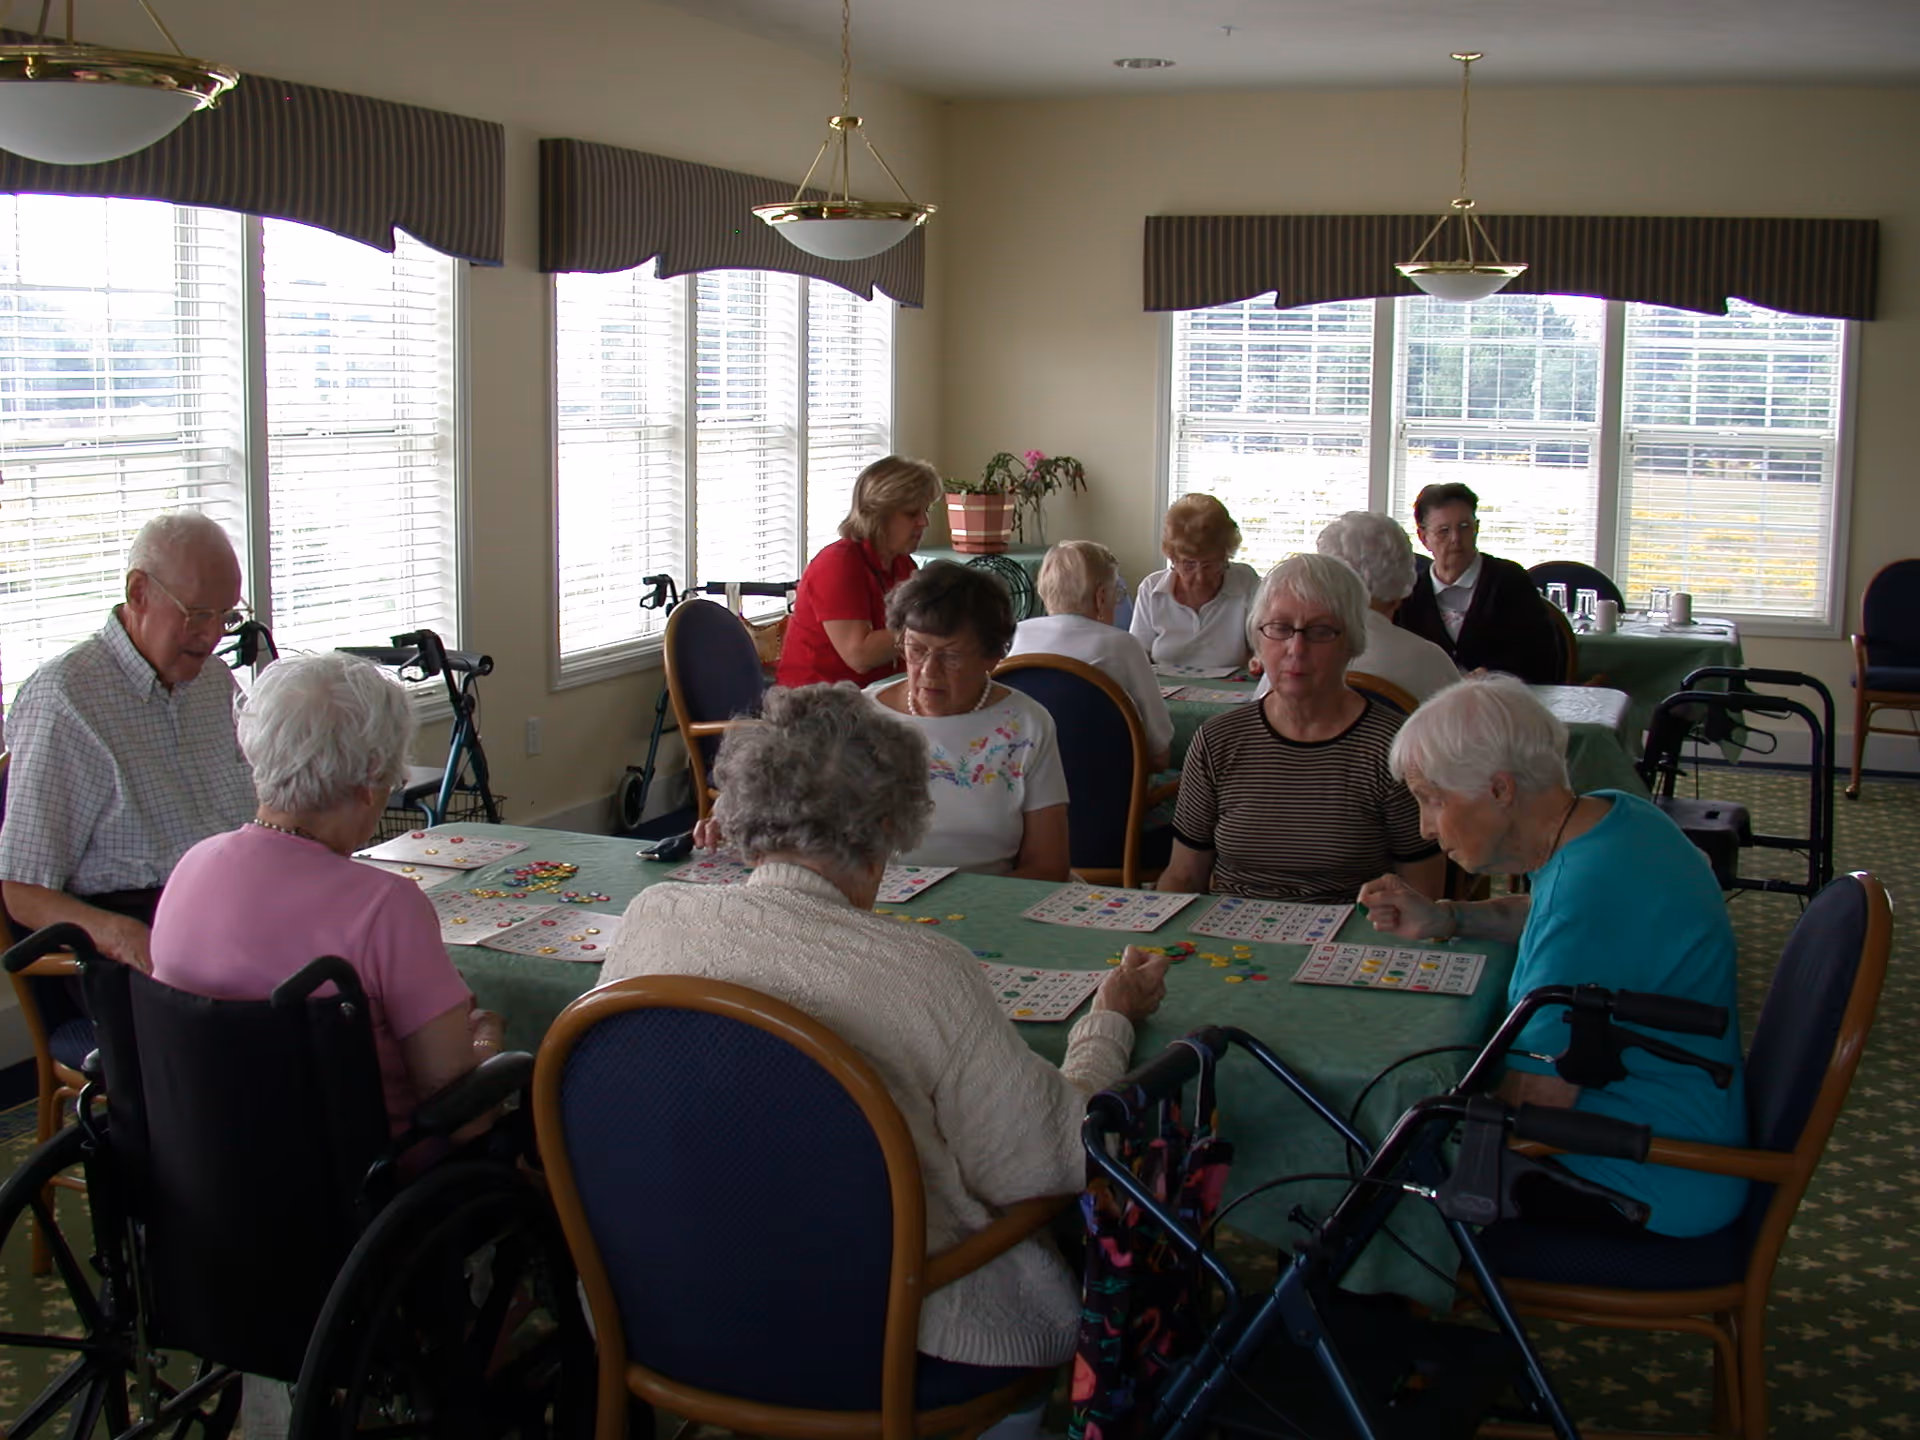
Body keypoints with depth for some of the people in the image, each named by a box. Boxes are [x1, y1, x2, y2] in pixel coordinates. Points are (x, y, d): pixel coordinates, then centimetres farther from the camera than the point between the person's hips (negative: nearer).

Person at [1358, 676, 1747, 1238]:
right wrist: (1442, 918, 8)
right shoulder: (1611, 814, 0)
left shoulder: (1591, 891, -30)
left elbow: (1526, 1111, -28)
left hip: (1642, 1187, -10)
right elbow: (1548, 913, 24)